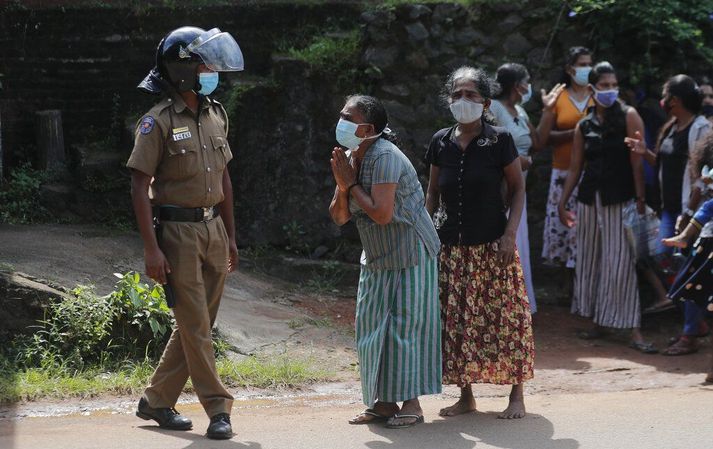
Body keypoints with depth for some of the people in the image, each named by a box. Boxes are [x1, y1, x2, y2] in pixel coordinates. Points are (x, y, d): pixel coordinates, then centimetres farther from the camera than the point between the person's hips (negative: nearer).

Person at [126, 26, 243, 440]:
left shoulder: (215, 116, 10)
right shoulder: (159, 122, -10)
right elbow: (140, 188, -12)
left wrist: (231, 236, 16)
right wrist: (152, 249, -17)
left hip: (213, 229, 7)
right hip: (178, 231, -7)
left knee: (196, 324, 10)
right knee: (195, 326, -4)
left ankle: (156, 401, 21)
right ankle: (218, 408, 0)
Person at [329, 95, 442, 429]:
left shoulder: (384, 157, -22)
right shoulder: (351, 157, 5)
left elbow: (382, 214, -29)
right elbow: (339, 217, 4)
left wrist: (351, 184, -19)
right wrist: (342, 186, -14)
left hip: (409, 254, -9)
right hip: (377, 257, 9)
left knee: (405, 326, -7)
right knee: (373, 328, 7)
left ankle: (411, 403, -1)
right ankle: (384, 402, 13)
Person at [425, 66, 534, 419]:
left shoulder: (499, 141, -5)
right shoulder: (441, 142, 5)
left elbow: (517, 188, -1)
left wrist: (510, 234, -10)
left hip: (492, 246, -4)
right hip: (451, 246, 4)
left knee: (503, 316, -4)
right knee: (456, 321, 4)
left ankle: (516, 395, 4)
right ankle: (466, 396, 13)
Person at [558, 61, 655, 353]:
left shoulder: (629, 116, -3)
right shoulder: (584, 126, 9)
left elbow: (637, 162, -8)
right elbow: (575, 168, 13)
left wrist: (640, 200, -13)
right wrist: (562, 203, 9)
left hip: (620, 200, -5)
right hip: (590, 199, 5)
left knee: (621, 263, -9)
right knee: (590, 260, 9)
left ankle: (634, 331, -9)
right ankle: (598, 323, 21)